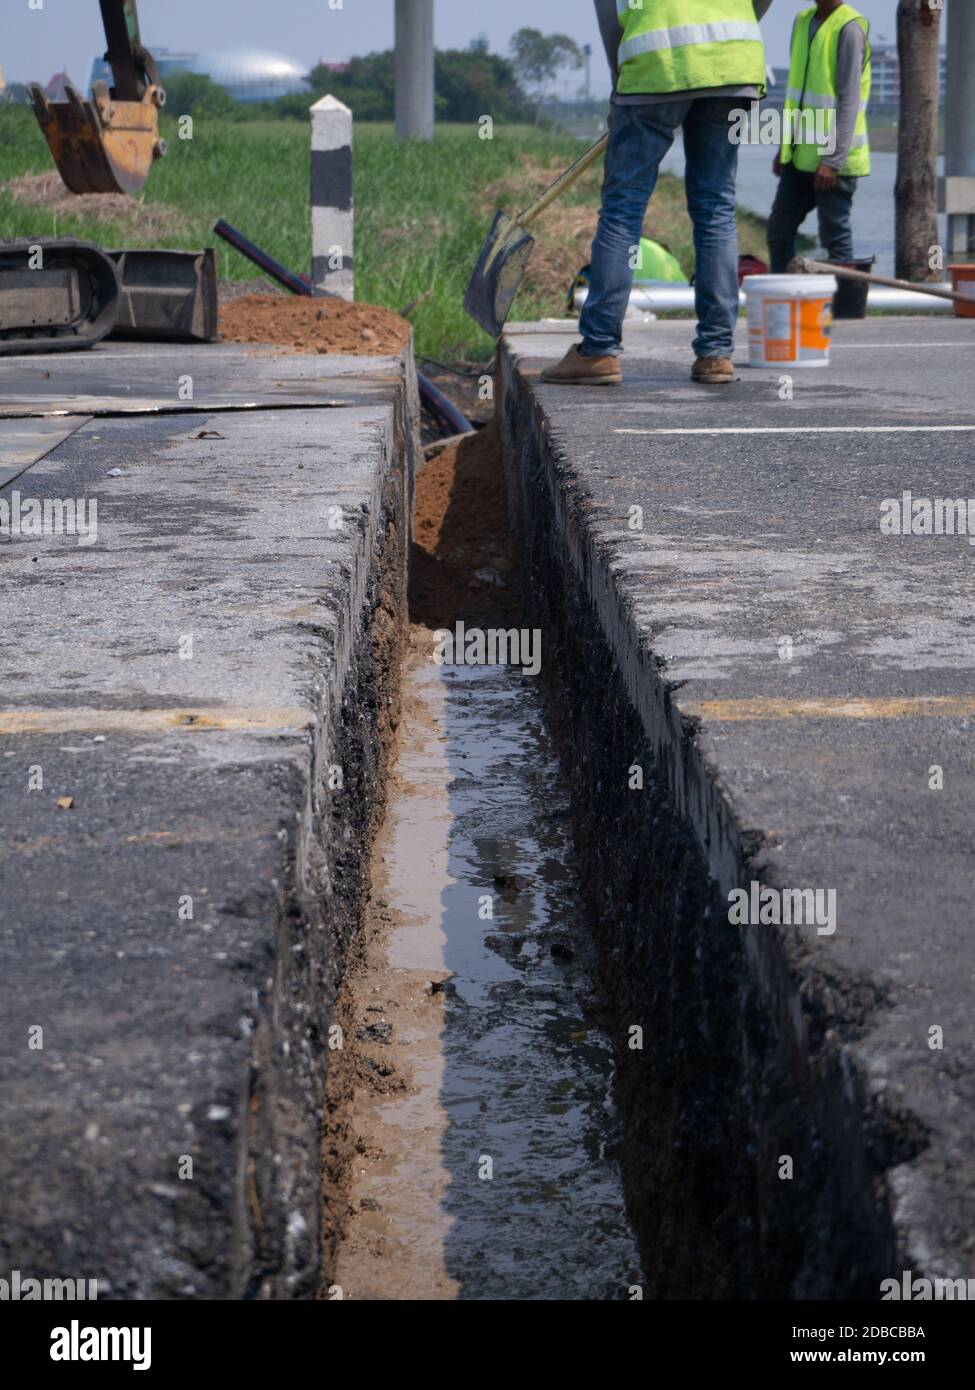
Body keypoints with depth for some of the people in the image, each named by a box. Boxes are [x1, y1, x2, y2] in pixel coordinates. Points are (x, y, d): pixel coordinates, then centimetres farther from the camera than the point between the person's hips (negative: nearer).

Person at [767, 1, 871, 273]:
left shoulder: (849, 28, -13)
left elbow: (849, 101, -18)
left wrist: (833, 159, -22)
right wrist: (784, 145, 17)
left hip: (835, 158, -8)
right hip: (801, 154, 8)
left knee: (835, 234, -3)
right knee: (779, 230, 8)